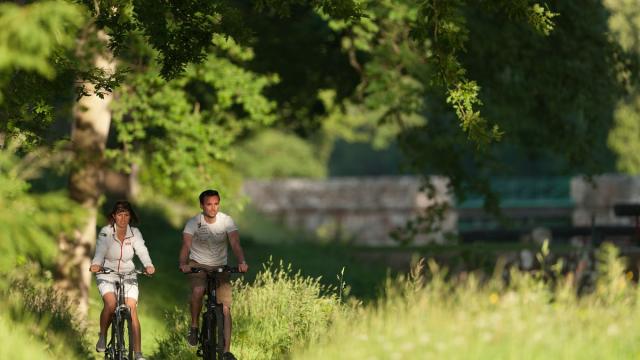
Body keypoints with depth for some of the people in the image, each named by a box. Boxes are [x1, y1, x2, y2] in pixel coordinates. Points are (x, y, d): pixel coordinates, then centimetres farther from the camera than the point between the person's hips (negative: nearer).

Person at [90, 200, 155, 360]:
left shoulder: (134, 233, -3)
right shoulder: (106, 232, -10)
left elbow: (142, 251, -17)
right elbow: (100, 251, -23)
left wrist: (148, 265, -38)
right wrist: (96, 264, -45)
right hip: (107, 275, -2)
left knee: (132, 309, -13)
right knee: (111, 304, -28)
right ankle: (102, 336, -1)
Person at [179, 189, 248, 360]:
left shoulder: (226, 221, -10)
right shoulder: (193, 223, -13)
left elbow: (235, 244, -19)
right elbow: (186, 245, -24)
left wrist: (241, 262, -39)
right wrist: (183, 264, -44)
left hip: (220, 267, 2)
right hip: (198, 265, -2)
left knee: (225, 309, -8)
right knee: (198, 290, -34)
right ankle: (194, 326, -11)